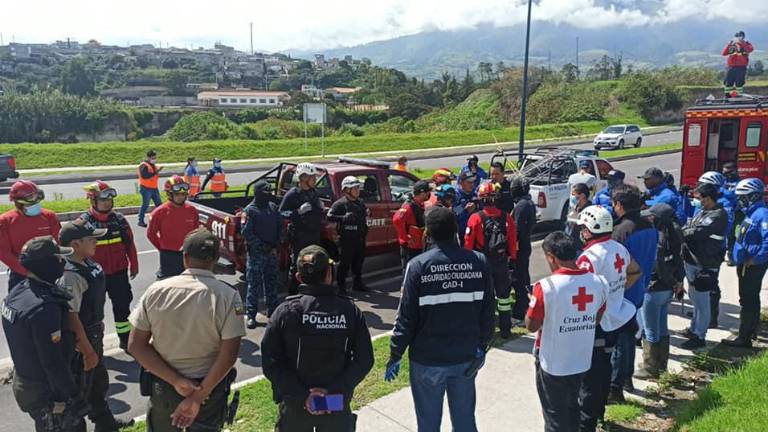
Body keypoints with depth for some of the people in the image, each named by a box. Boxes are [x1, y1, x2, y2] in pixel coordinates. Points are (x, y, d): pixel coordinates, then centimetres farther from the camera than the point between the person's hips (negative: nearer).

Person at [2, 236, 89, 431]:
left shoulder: (17, 292, -1)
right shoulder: (45, 308, -30)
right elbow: (53, 363, -27)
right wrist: (75, 398, -19)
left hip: (22, 382, 9)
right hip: (45, 393, -9)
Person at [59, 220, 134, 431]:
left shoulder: (86, 262, -1)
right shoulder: (71, 275, -30)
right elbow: (71, 317, -28)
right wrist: (87, 351, -21)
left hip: (94, 332, 10)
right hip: (80, 338, -10)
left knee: (99, 381, 27)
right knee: (80, 389, 10)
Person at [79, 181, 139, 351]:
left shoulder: (119, 219, -1)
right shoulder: (84, 222, -10)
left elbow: (129, 243, 7)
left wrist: (134, 265, 9)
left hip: (119, 273, 3)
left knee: (122, 305, 12)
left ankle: (125, 339, 26)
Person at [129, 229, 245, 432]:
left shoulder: (156, 291, -10)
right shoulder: (227, 296, -18)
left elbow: (135, 346, -9)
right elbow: (228, 356, -21)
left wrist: (176, 381, -11)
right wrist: (198, 396, -13)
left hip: (162, 387, 2)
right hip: (208, 388, -2)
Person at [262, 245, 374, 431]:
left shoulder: (285, 311, -14)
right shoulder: (350, 310, -12)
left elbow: (270, 363, -15)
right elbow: (364, 360, -11)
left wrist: (301, 395, -13)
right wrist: (334, 390, -12)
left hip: (294, 406, 0)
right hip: (338, 405, 0)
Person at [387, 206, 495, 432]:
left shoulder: (418, 265, -15)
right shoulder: (478, 261, -7)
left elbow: (406, 317, -12)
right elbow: (488, 311, -1)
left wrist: (395, 355, -2)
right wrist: (482, 345, 12)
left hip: (427, 359, -2)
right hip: (466, 357, 3)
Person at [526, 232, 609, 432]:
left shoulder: (546, 287, -23)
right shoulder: (599, 282, -7)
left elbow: (531, 325, -13)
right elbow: (597, 319, 6)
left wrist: (534, 303, 3)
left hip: (552, 364, -5)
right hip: (582, 361, 5)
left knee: (555, 415, 14)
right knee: (572, 407, 26)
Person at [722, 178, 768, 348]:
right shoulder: (752, 213, 10)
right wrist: (741, 258, 16)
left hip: (752, 266, -10)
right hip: (746, 264, 10)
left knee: (748, 301, -5)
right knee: (751, 299, 23)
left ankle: (744, 338, 1)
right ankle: (751, 329, 40)